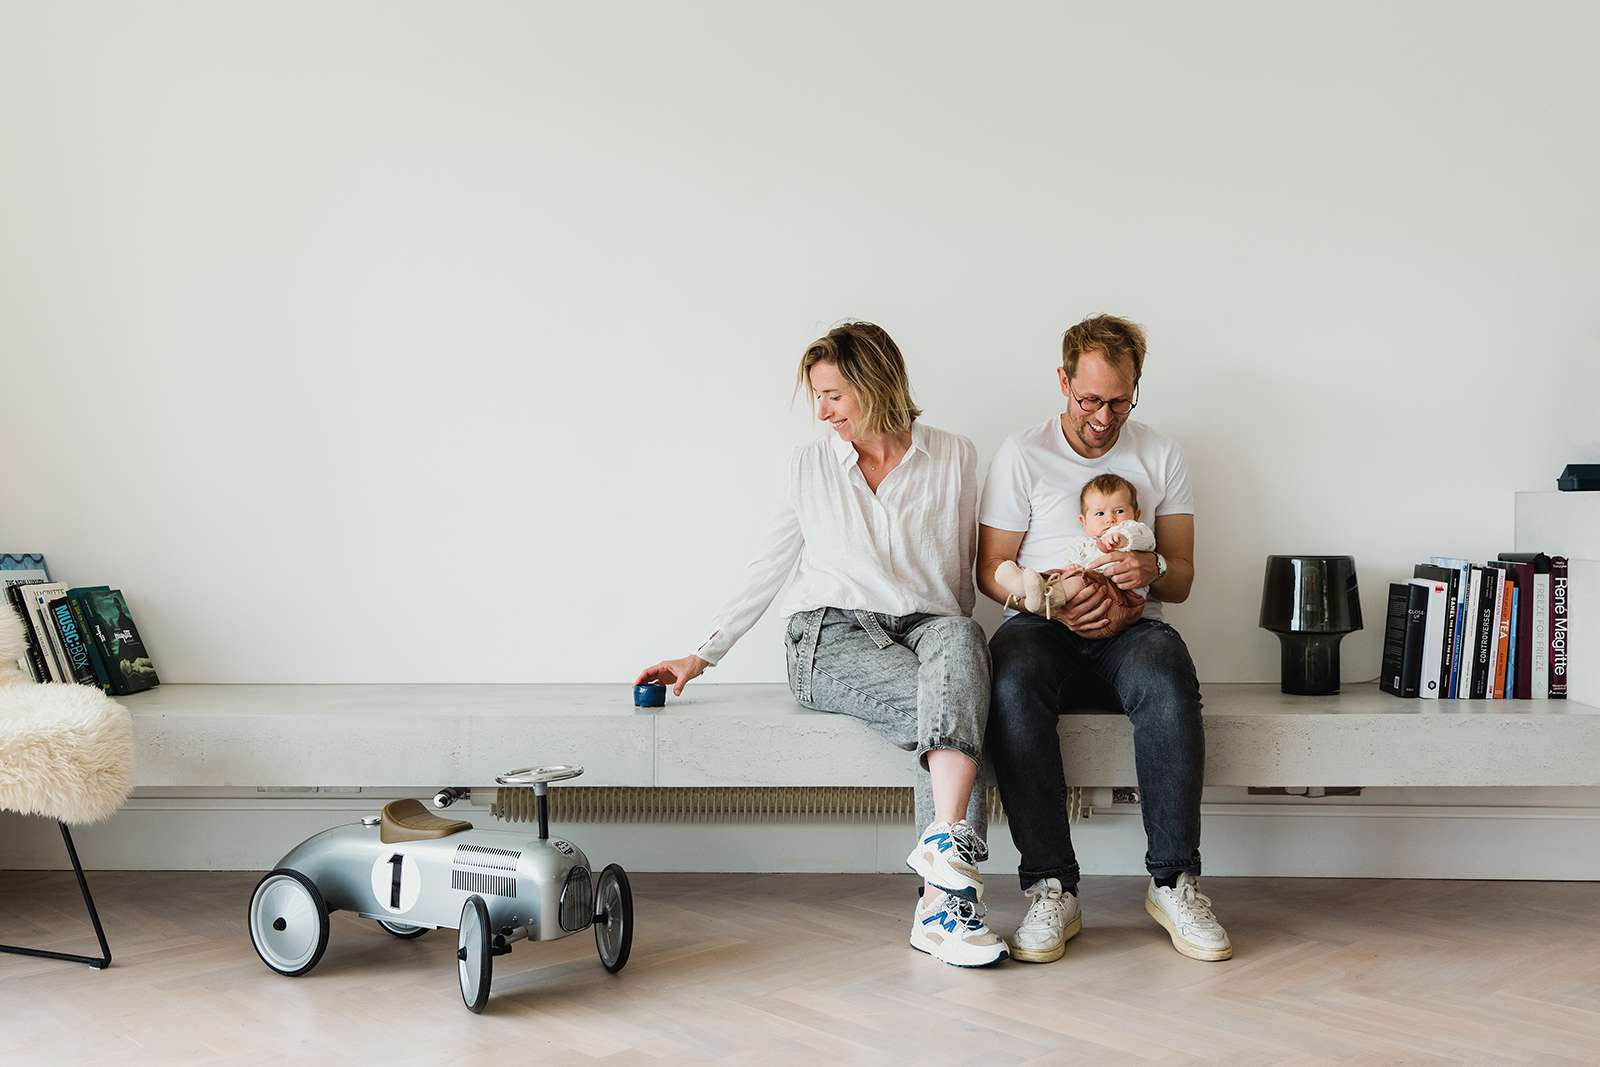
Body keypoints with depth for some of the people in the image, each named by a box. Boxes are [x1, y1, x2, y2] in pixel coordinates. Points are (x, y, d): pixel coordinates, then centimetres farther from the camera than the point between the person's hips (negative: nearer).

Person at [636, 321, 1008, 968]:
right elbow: (769, 568, 17)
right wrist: (704, 655, 13)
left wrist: (948, 637, 1)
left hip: (925, 627, 1)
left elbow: (964, 571, 15)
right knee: (957, 704, -33)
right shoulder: (811, 465, 14)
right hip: (830, 636, 0)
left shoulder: (954, 459, 10)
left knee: (960, 642, -38)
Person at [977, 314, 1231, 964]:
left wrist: (1152, 572, -13)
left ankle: (1174, 882, -29)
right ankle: (1051, 887, -33)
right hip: (1041, 626, -1)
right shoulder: (1023, 454, 8)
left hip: (1128, 629, 1)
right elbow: (991, 570, 6)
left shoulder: (1161, 456, 14)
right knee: (1014, 680, -38)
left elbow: (1182, 579, 12)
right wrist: (1057, 605, -13)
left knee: (1167, 679, -36)